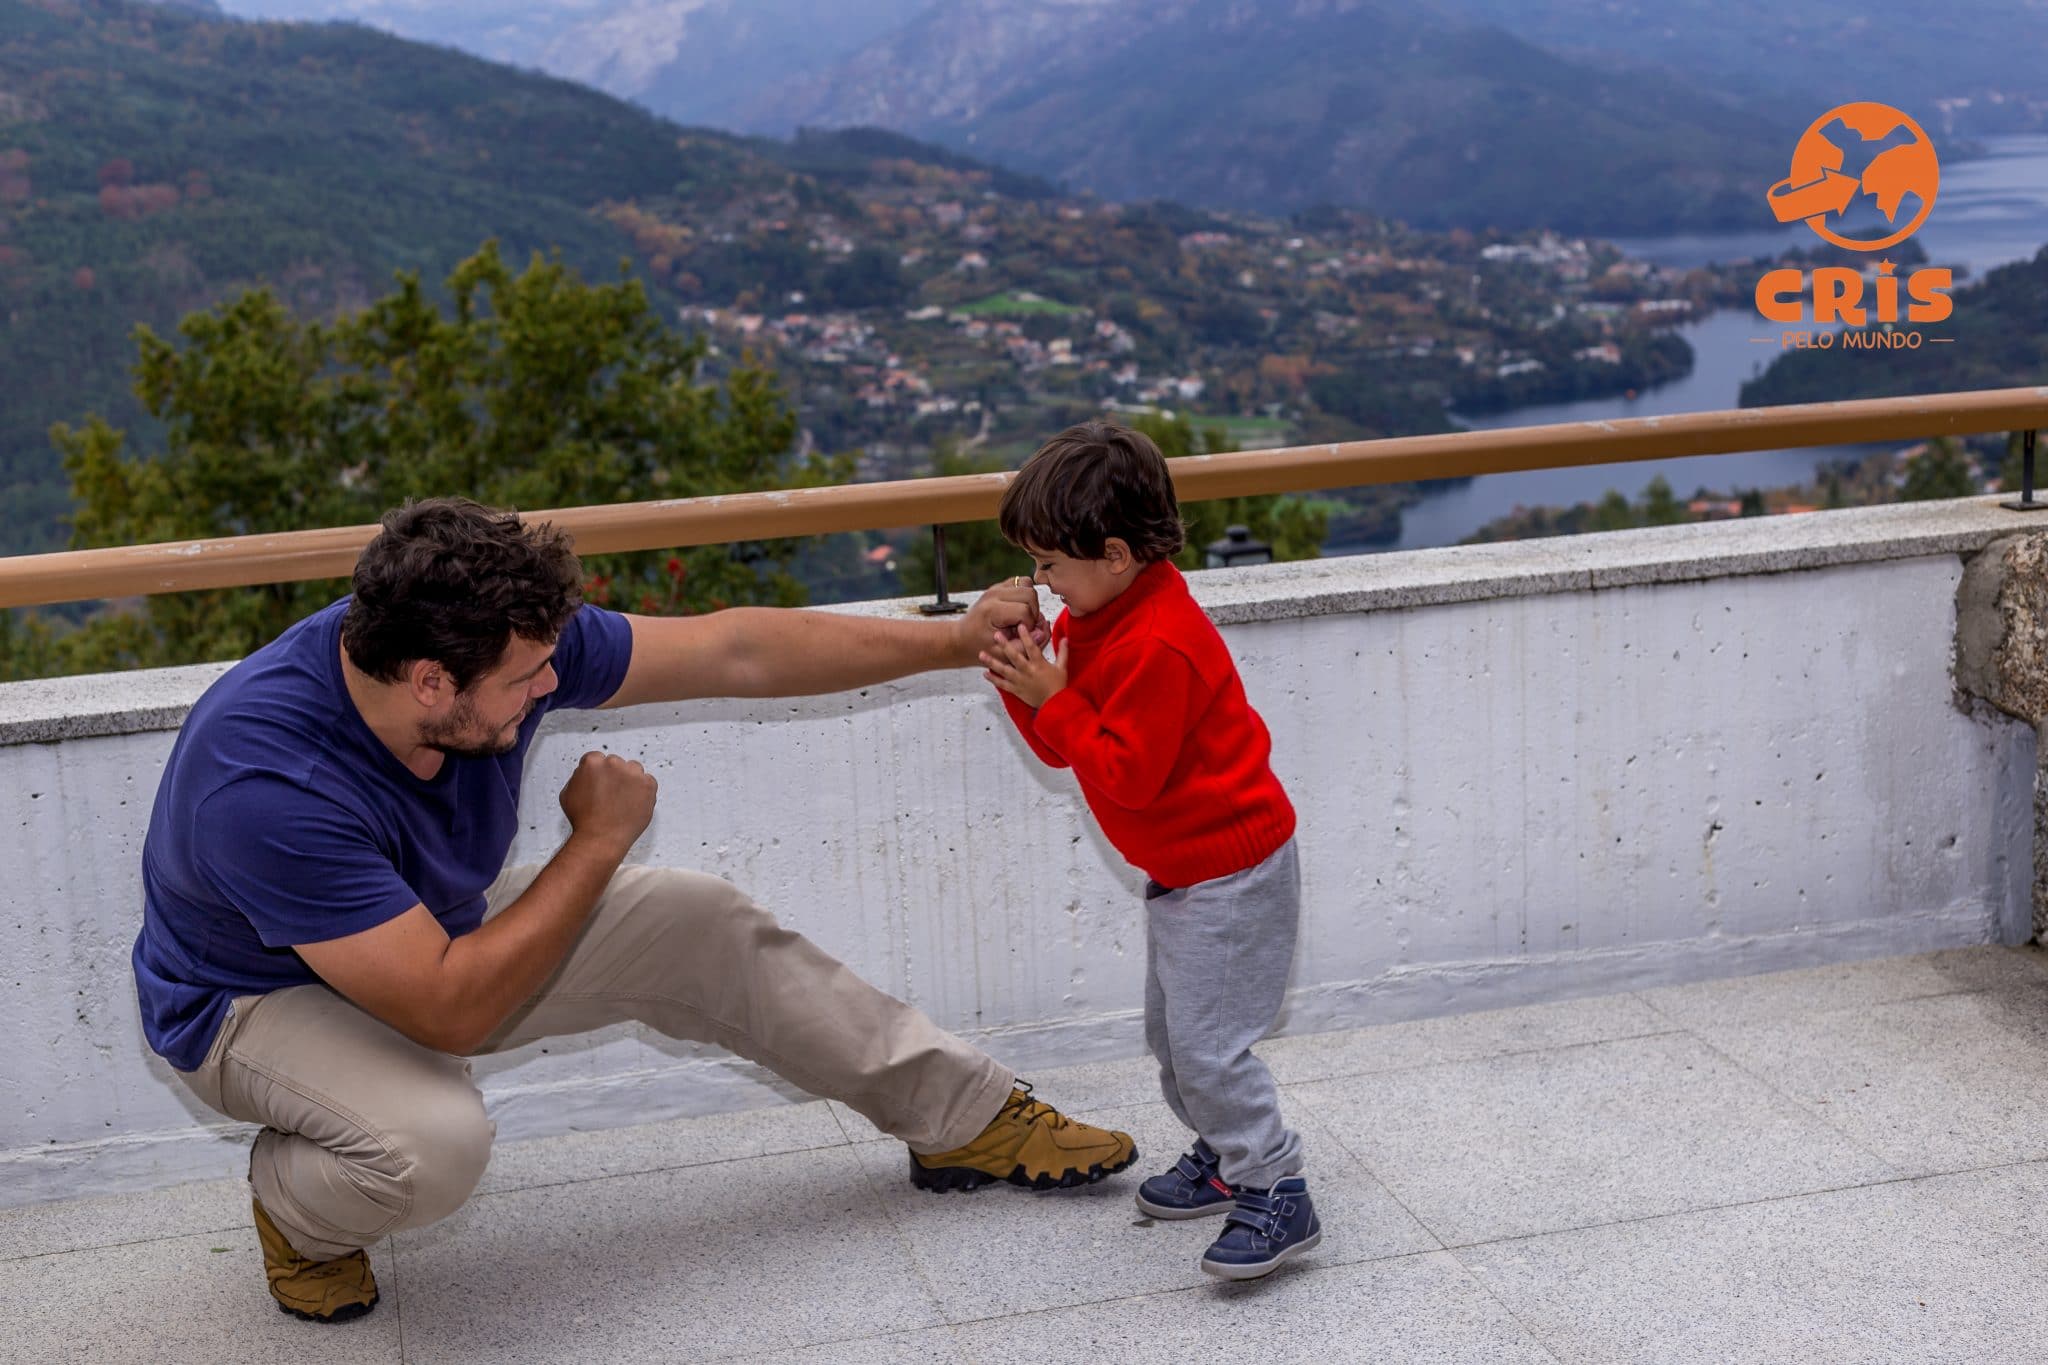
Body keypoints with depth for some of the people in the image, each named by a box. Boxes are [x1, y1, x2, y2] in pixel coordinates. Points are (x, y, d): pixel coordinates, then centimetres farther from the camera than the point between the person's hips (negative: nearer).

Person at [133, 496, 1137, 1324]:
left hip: (433, 926, 6)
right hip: (259, 996, -6)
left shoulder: (506, 650, -23)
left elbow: (735, 653, -13)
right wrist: (600, 844, -29)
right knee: (434, 1143, -36)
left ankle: (965, 1117, 14)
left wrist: (956, 642, -11)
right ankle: (296, 1204, 1)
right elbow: (452, 1011, -38)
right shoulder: (266, 786, -41)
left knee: (704, 929, -2)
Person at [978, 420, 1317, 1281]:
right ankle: (1226, 1157, 33)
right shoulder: (1094, 620, 5)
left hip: (1230, 870, -11)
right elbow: (1067, 750, 8)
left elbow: (1124, 772, -27)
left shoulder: (1158, 646, -28)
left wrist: (1054, 699, -23)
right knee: (1169, 1031, 18)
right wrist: (1024, 687, -9)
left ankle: (1277, 1196, 0)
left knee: (1207, 1041, -10)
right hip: (1179, 867, 11)